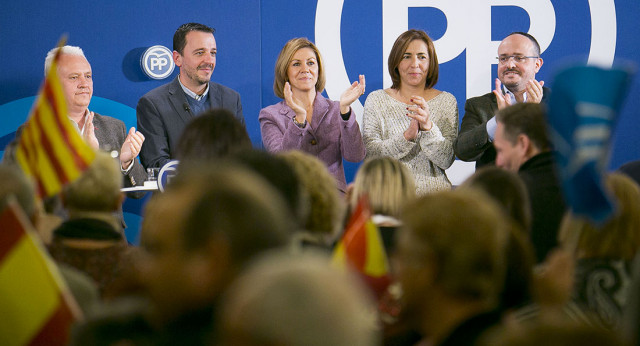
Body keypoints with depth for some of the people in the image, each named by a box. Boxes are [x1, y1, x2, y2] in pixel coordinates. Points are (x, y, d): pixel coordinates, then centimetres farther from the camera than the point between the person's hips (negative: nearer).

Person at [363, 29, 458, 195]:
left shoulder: (446, 101, 9)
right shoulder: (376, 100, 8)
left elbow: (446, 161, 0)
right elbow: (369, 154, -3)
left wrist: (428, 127, -16)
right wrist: (407, 136, -17)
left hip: (433, 194, 0)